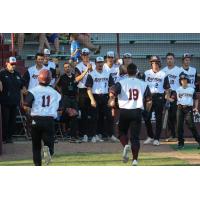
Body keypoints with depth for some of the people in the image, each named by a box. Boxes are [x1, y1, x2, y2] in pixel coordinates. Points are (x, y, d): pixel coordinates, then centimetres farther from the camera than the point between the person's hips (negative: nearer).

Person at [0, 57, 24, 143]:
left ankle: (9, 136, 15)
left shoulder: (17, 74, 13)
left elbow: (21, 88, 19)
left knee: (13, 120, 7)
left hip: (15, 102, 5)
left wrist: (21, 99, 19)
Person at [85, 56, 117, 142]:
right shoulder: (91, 75, -2)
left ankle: (110, 134, 8)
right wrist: (92, 100, -15)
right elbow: (89, 88, -6)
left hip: (105, 97, 3)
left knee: (109, 116, 0)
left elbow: (111, 86, 11)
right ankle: (94, 135, 5)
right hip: (95, 97, -3)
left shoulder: (107, 74, 10)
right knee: (94, 117, -1)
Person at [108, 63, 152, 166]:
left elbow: (112, 92, -17)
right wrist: (147, 111, 20)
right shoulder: (143, 84, 6)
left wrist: (111, 101, 3)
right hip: (137, 112, 1)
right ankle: (135, 159, -5)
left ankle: (125, 146, -10)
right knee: (135, 137, 5)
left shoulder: (121, 83, -1)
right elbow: (149, 101, 4)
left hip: (124, 111, -1)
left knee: (122, 132, 20)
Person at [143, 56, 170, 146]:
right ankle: (150, 137, 15)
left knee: (158, 118, 1)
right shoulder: (146, 73, 8)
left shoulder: (163, 75, 4)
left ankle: (156, 138, 7)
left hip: (159, 97, -1)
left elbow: (166, 88, 4)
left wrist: (167, 97, -6)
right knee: (146, 117, 0)